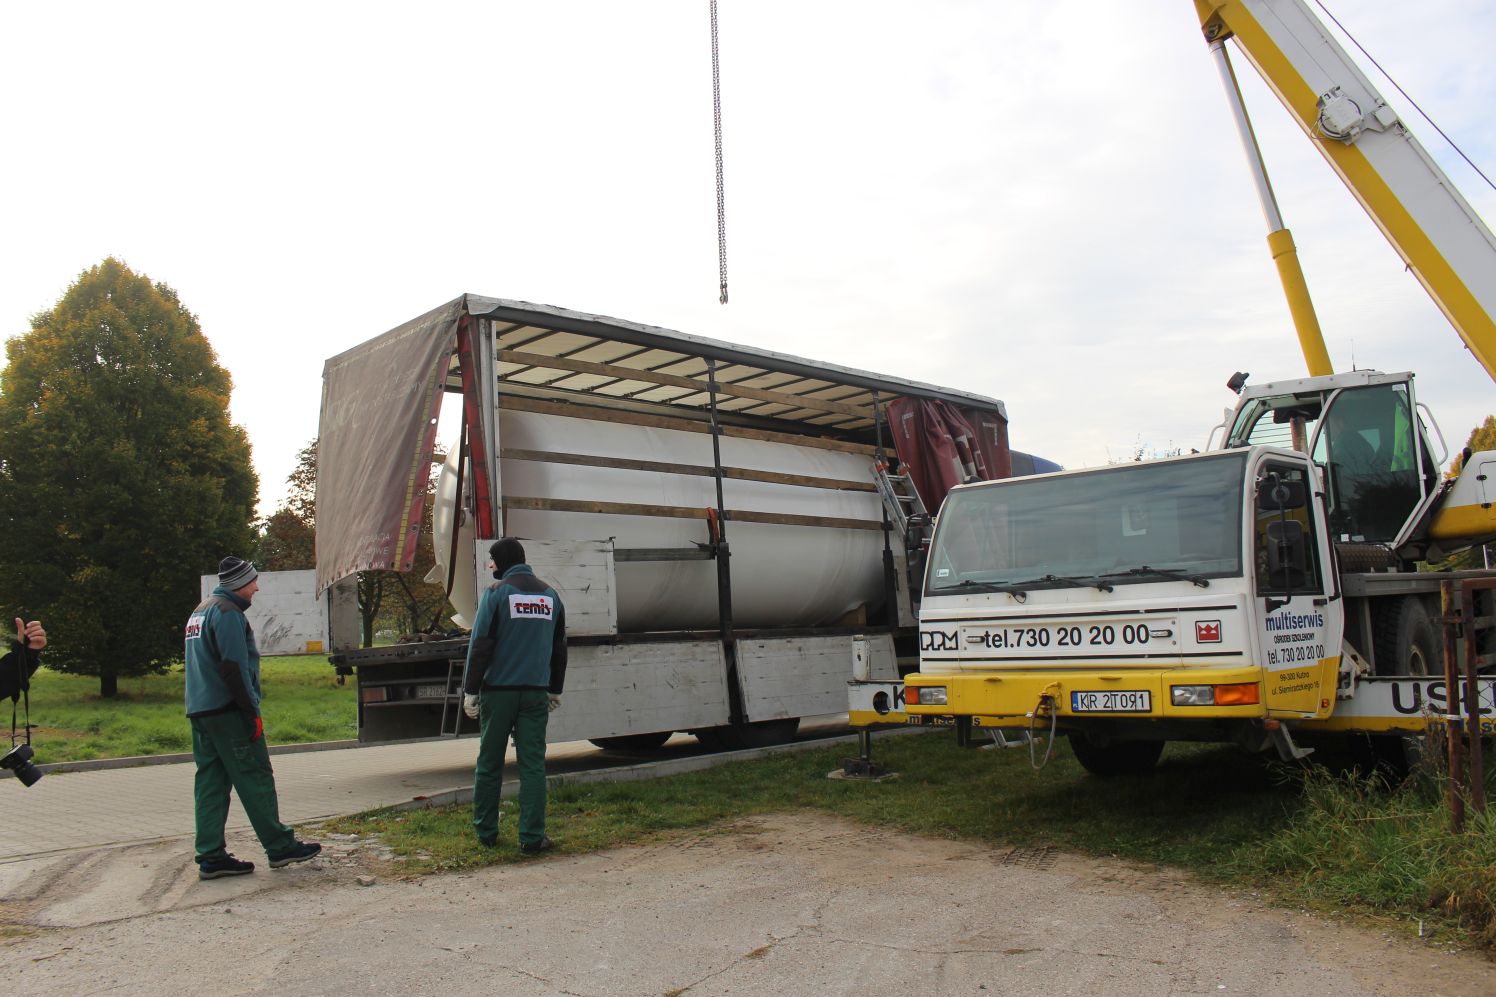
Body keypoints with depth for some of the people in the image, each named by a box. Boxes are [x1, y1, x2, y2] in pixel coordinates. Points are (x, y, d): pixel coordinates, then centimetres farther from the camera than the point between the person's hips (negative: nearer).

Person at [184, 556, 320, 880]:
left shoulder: (200, 611, 21)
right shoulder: (227, 612, -11)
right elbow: (234, 667, -19)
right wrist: (252, 712, -16)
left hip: (199, 712, 10)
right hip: (227, 711, -9)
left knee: (210, 782, 7)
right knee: (256, 780, -4)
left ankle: (211, 856, 7)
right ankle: (280, 847, 1)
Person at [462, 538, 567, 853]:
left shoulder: (496, 593, -5)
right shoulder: (550, 595, 11)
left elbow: (480, 645, -9)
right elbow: (559, 648, 17)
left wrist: (470, 691, -4)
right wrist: (555, 690, 24)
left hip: (498, 691, -3)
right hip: (535, 693, 3)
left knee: (489, 763, 10)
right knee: (533, 765, 3)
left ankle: (486, 832, 18)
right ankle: (532, 838, 1)